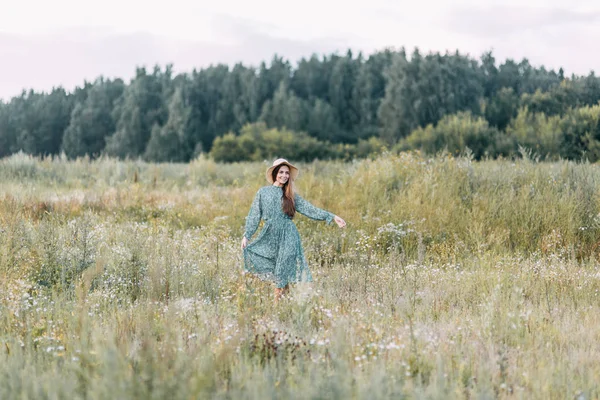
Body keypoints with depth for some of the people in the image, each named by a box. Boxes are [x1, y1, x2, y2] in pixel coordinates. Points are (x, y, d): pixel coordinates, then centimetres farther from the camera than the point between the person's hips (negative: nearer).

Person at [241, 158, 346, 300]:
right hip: (270, 237, 0)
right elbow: (254, 215, 7)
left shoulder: (290, 196, 9)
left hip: (287, 237, 0)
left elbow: (310, 209, 6)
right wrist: (246, 235, 0)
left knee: (282, 273, -6)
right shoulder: (263, 192, 6)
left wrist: (332, 217, -2)